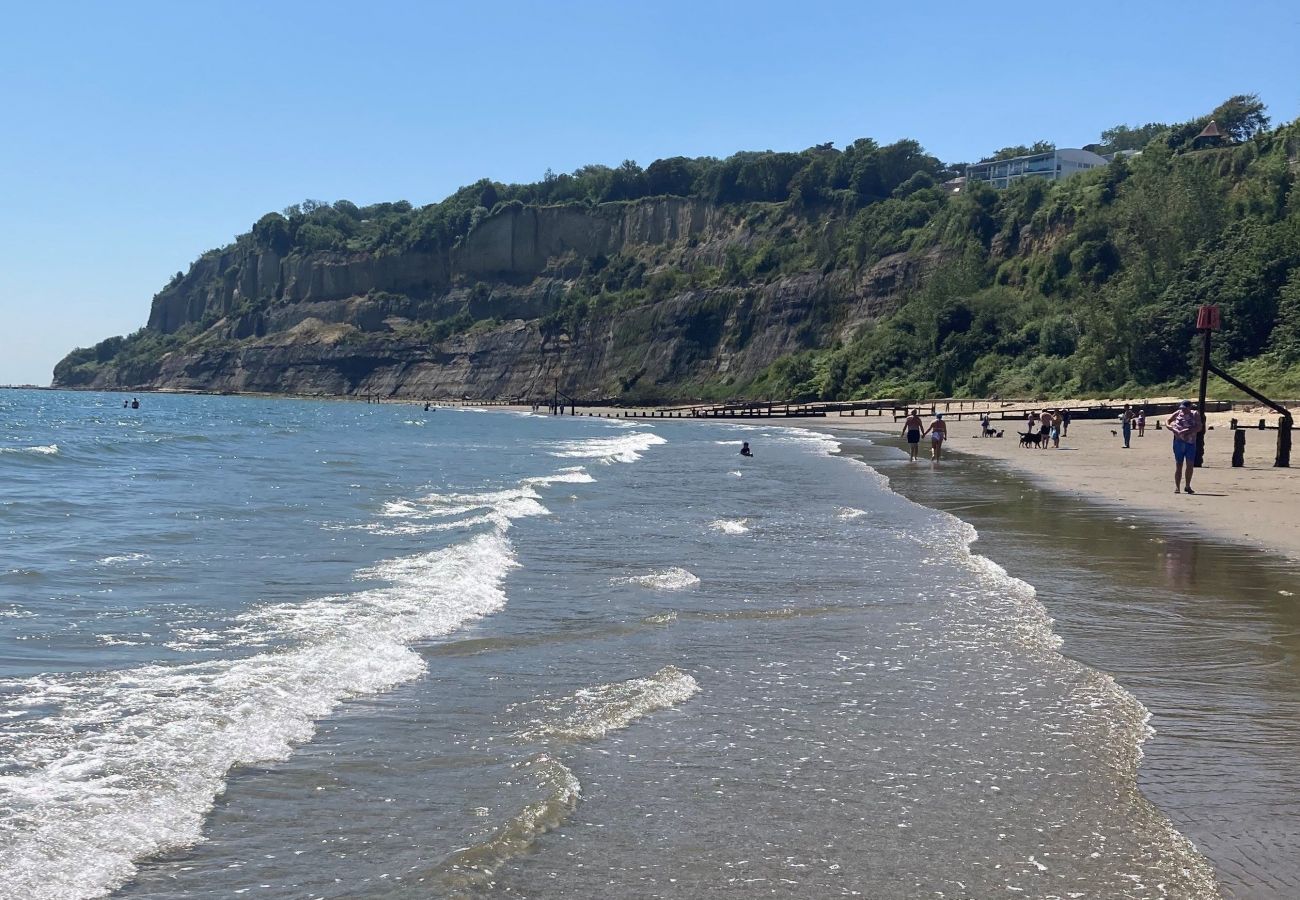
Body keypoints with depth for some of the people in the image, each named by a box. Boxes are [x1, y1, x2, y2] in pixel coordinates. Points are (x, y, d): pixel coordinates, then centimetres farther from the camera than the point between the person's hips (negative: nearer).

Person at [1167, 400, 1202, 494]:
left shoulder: (1195, 414, 2)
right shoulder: (1178, 413, 5)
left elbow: (1199, 427, -8)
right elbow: (1167, 422, 7)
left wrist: (1187, 431, -20)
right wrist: (1173, 429, -12)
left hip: (1191, 443, 0)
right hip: (1179, 442, 0)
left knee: (1190, 464, -1)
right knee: (1178, 464, 1)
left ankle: (1187, 486, 14)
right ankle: (1177, 487, 5)